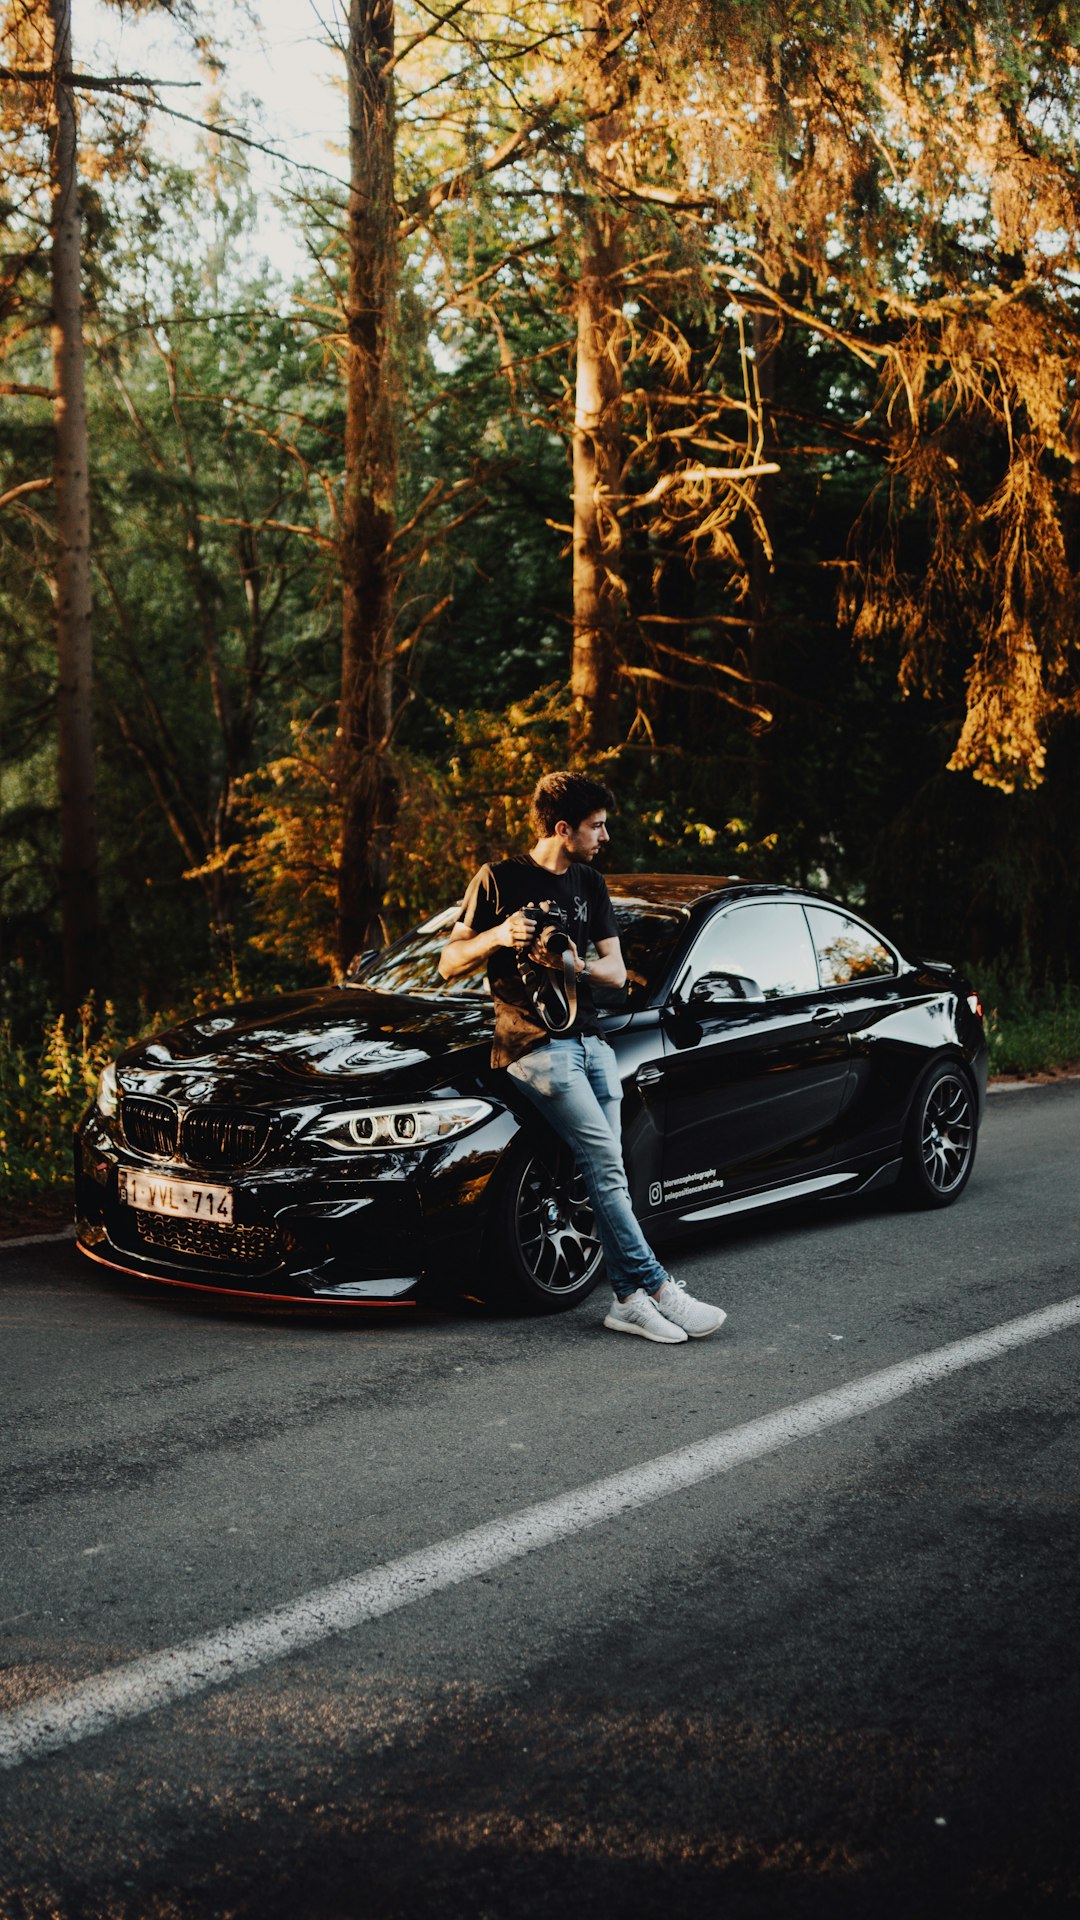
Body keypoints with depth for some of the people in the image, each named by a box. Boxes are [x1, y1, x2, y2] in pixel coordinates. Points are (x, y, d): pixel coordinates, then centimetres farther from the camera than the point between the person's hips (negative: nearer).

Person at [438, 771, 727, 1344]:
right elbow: (448, 965, 1)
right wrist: (496, 936, -19)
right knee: (606, 1164, -16)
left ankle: (629, 1299, -3)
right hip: (535, 1045, -6)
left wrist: (571, 964, -10)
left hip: (590, 1039, 6)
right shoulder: (498, 880, -1)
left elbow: (616, 971, 13)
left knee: (607, 1173, -2)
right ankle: (657, 1287, -16)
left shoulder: (590, 884, 16)